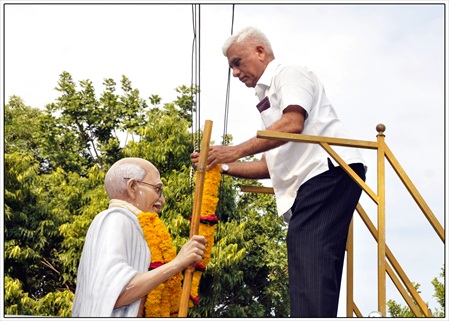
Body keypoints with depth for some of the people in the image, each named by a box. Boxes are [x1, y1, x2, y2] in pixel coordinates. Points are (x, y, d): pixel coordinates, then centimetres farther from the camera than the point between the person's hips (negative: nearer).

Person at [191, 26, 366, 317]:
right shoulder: (269, 97, 32)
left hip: (330, 170, -10)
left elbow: (293, 124, -15)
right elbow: (271, 166, 29)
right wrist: (223, 166, 20)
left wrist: (237, 151, -13)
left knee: (308, 259, -25)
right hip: (310, 184, 10)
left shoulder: (289, 73, 5)